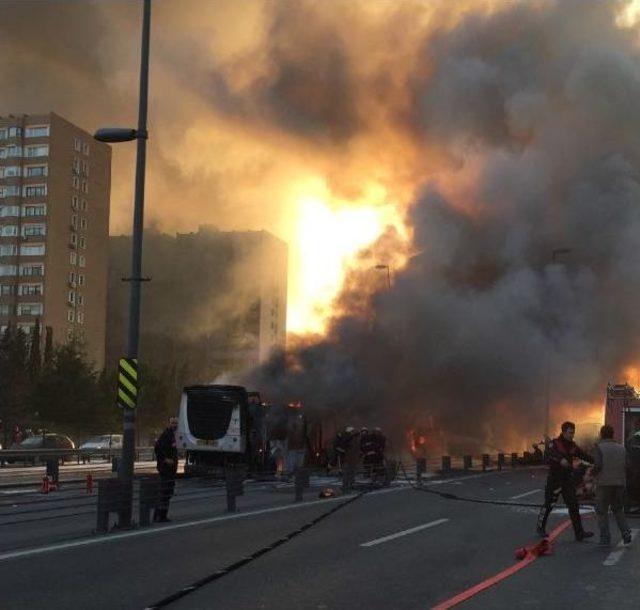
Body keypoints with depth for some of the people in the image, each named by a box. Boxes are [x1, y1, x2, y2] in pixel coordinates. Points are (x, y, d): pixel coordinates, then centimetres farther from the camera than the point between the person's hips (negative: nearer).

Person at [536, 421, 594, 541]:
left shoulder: (572, 446, 9)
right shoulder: (555, 443, -11)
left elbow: (584, 455, 6)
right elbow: (550, 454, -30)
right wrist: (561, 459, -49)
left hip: (568, 479, 5)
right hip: (554, 479, -5)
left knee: (573, 505, 1)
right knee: (549, 504, 4)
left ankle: (579, 533, 1)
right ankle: (541, 528, 23)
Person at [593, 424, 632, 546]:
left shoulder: (599, 447, -5)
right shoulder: (621, 448, 9)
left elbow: (598, 465, -13)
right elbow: (626, 466, 6)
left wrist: (593, 473, 6)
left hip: (604, 483, -4)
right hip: (620, 482, 5)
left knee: (602, 511, 7)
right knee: (618, 510, 20)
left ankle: (605, 538, 3)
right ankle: (625, 533, 5)